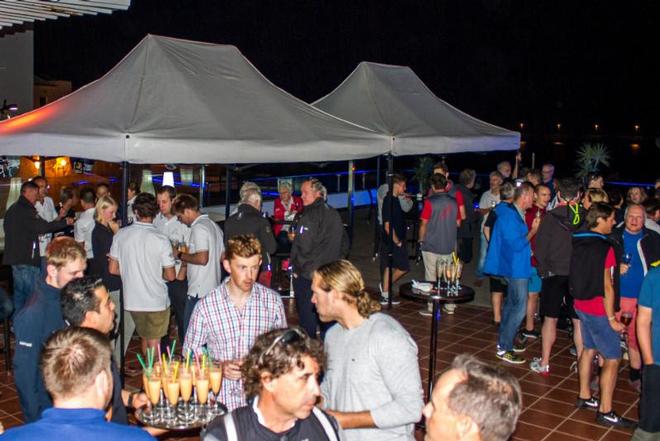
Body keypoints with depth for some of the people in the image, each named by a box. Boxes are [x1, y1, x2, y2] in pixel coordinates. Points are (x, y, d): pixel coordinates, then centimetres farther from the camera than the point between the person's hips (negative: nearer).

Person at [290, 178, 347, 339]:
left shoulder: (309, 216, -16)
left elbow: (304, 246, -23)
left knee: (307, 316, 1)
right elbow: (344, 243, 15)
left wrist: (297, 268, -11)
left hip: (306, 275, -8)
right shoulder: (334, 214, 9)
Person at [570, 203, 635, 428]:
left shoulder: (579, 243, 3)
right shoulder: (605, 248, -20)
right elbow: (607, 286, -19)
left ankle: (584, 396, 31)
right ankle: (605, 411, 4)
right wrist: (612, 318, -14)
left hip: (582, 305, 8)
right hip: (599, 310, -8)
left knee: (589, 349, 21)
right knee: (612, 359, 0)